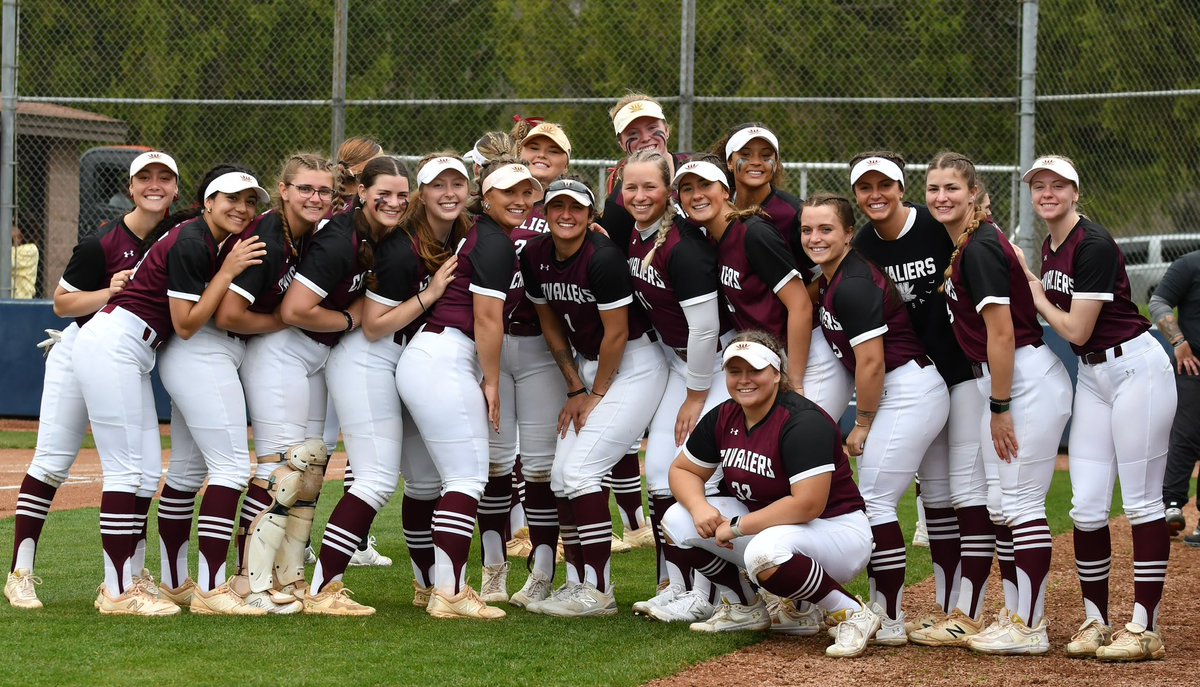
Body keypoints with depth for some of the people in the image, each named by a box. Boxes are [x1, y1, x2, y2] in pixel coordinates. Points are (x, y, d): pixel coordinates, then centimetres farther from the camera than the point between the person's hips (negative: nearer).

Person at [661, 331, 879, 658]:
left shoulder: (803, 422, -24)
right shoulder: (723, 418, 0)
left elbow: (808, 504, -32)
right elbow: (683, 470, 9)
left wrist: (737, 527, -27)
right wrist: (699, 507, -15)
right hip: (765, 525, 8)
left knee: (765, 551, -40)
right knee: (677, 519, -4)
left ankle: (854, 614, -21)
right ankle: (745, 607, 12)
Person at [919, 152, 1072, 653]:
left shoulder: (980, 249, -15)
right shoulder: (960, 248, 14)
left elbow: (1001, 333, -19)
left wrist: (999, 408, -18)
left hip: (1028, 380, -11)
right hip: (998, 381, 11)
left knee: (1019, 502, -8)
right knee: (972, 498, 12)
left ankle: (1028, 627, -4)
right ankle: (966, 619, 17)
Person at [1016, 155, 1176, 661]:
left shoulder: (1094, 246, -17)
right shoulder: (1049, 247, 9)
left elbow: (1076, 329, -18)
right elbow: (1050, 312, 17)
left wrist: (1034, 292, -4)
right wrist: (1023, 281, 4)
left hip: (1135, 367, -8)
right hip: (1090, 375, 8)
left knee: (1141, 502, -6)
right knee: (1086, 506, 3)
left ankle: (1145, 629, -4)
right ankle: (1095, 622, 11)